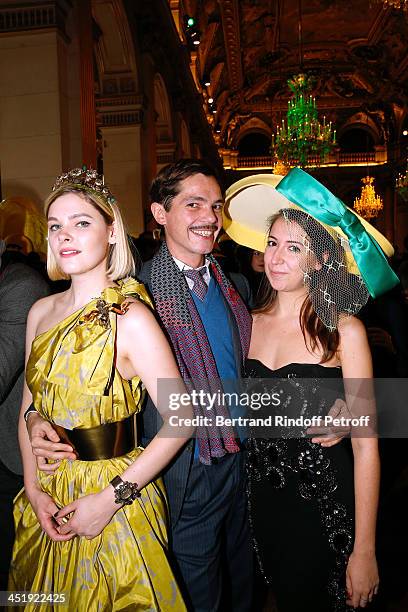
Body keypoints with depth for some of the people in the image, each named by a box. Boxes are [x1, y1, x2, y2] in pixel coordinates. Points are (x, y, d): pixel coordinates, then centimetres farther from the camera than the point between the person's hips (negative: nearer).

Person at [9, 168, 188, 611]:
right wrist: (33, 488, -4)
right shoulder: (41, 312, 0)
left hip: (114, 507, -5)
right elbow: (29, 408, 6)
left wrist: (111, 498, -18)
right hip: (47, 504, 6)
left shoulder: (130, 318, -19)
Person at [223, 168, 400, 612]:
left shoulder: (343, 329, -14)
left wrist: (364, 550, -13)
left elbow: (365, 443, -14)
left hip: (323, 504, -4)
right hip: (262, 496, 4)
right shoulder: (251, 322, -1)